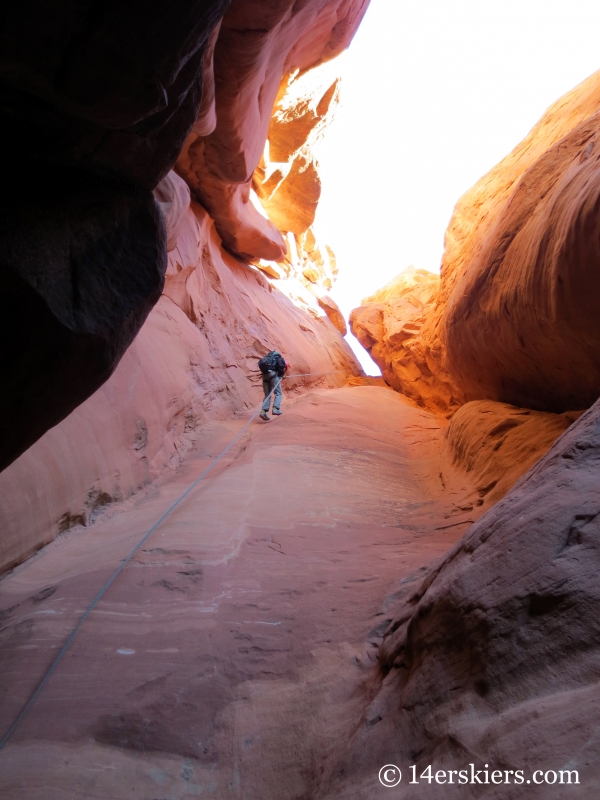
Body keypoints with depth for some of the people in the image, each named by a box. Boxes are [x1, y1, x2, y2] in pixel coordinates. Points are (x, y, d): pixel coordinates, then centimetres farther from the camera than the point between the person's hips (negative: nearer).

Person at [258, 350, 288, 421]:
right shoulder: (279, 357, 14)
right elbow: (281, 365, -10)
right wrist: (281, 375, 3)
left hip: (265, 374, 6)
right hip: (273, 373, -6)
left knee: (267, 395, 10)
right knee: (278, 393, 0)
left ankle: (263, 412, -4)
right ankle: (275, 409, -16)